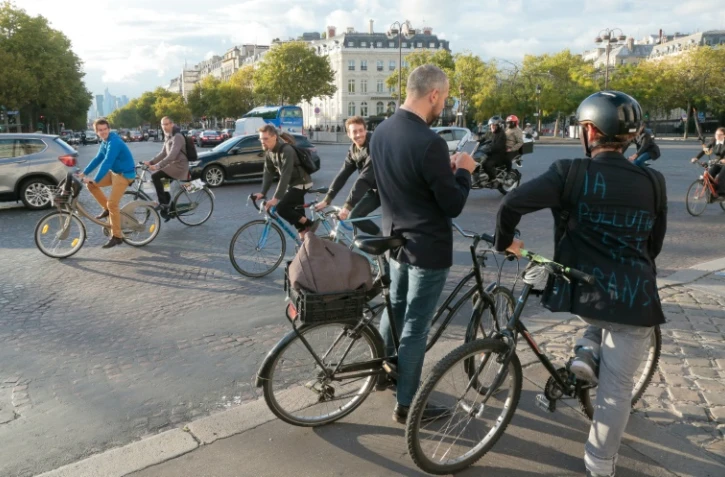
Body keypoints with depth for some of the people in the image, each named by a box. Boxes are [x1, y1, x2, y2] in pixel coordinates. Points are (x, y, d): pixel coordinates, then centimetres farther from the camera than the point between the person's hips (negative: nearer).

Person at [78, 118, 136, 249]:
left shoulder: (114, 142, -23)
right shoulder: (105, 142, 8)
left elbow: (107, 162, -29)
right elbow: (97, 159, 14)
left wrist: (95, 180, -32)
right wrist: (84, 173, 8)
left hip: (124, 174, -9)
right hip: (114, 172, 9)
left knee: (112, 204, -12)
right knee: (90, 185, 2)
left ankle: (117, 236, -2)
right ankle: (107, 209, 15)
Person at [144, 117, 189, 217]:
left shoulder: (177, 137, -16)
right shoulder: (168, 137, 15)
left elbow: (172, 155, -27)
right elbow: (163, 153, 16)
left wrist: (158, 166, -34)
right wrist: (151, 162, 3)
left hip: (179, 165, -10)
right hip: (173, 164, 10)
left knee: (155, 176, -21)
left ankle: (163, 203, -15)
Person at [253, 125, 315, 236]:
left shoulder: (286, 150, -28)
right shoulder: (268, 152, -2)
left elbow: (285, 176, -33)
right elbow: (268, 173, 1)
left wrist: (275, 198, -37)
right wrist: (262, 193, -11)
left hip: (301, 183, -8)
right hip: (291, 183, 8)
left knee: (281, 208, -19)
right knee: (296, 212, 9)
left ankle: (309, 225, -5)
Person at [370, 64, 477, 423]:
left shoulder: (381, 132, 1)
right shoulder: (429, 142, -25)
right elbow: (453, 205, -18)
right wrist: (463, 171, -1)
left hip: (395, 240, 8)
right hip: (428, 248, -8)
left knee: (395, 308, 25)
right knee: (415, 325, 3)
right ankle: (406, 404, 17)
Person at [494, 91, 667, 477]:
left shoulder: (570, 173, -8)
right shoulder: (653, 182, 2)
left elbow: (511, 204, -16)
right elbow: (654, 245, 13)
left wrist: (504, 242, 3)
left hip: (581, 290, 0)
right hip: (633, 298, 1)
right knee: (616, 388, 13)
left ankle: (587, 351, 13)